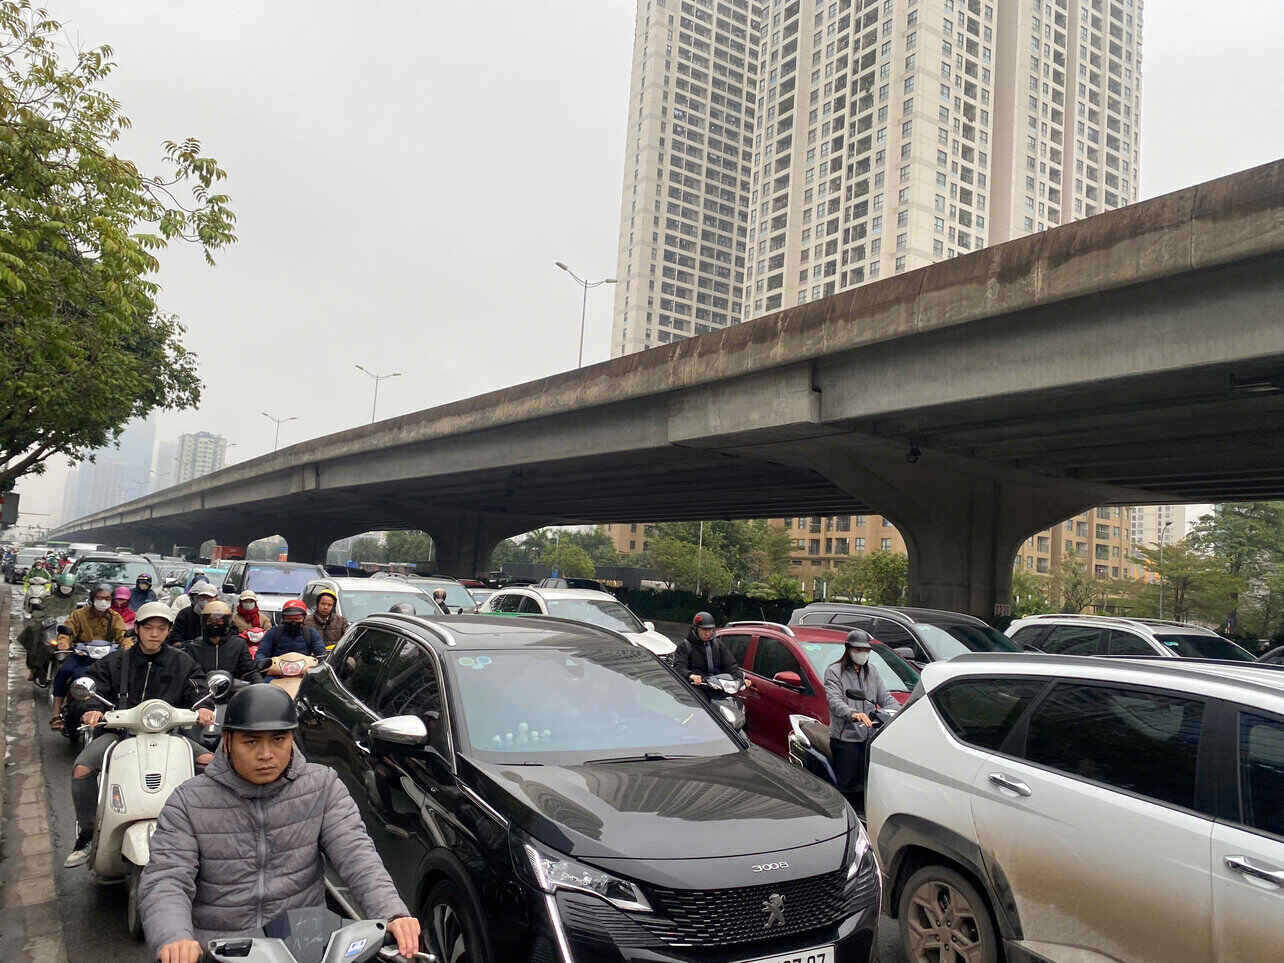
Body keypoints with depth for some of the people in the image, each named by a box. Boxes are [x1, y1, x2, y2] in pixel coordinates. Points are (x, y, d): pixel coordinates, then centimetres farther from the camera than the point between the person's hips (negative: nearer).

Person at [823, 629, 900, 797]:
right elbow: (834, 701, -17)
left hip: (869, 738, 5)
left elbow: (886, 698, 16)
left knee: (866, 784, 4)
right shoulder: (834, 672, -3)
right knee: (846, 785, -4)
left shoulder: (872, 672, 18)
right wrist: (853, 714, -36)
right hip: (845, 738, -5)